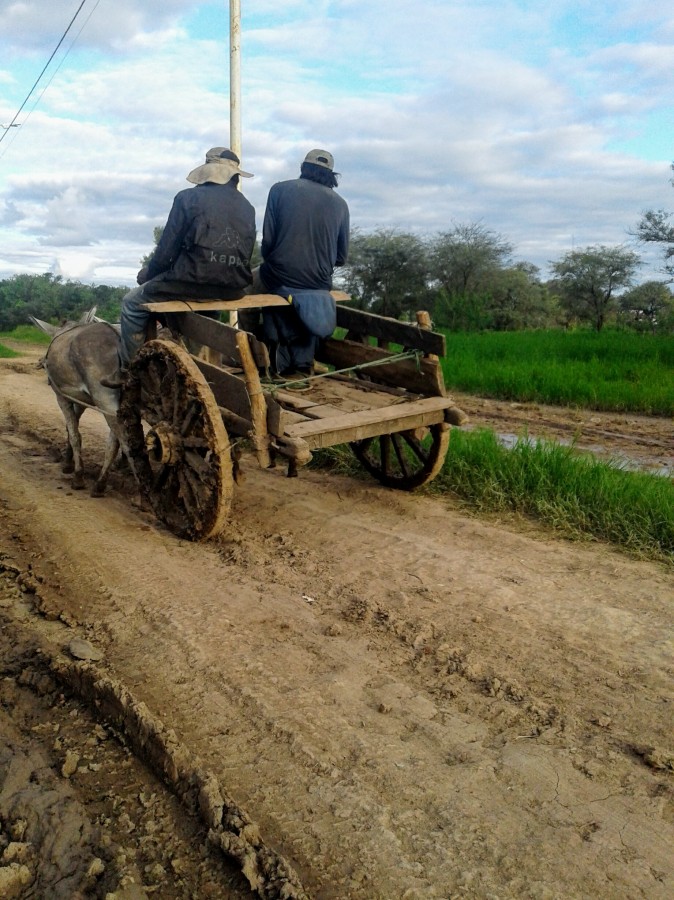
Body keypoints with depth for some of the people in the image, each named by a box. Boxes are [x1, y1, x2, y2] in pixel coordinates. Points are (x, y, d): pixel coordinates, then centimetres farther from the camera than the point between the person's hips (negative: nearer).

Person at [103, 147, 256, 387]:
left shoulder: (189, 198, -3)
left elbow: (167, 248, -2)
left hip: (193, 283, -6)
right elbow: (246, 254, 14)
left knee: (133, 303, 16)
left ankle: (127, 371, 17)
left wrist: (147, 274, 15)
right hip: (234, 289, 6)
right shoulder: (247, 207, 11)